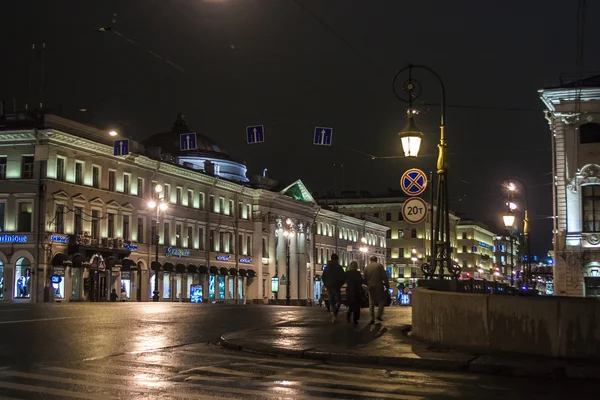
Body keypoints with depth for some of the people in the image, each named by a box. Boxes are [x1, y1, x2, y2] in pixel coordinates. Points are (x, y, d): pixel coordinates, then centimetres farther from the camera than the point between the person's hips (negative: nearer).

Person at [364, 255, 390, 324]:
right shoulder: (379, 265, -3)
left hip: (371, 287, 3)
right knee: (381, 300, 9)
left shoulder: (367, 267, 8)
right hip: (379, 286, -3)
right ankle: (379, 315, -4)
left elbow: (365, 278, 12)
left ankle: (372, 318, 5)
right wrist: (387, 285, -2)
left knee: (371, 303, 8)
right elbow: (384, 276, -7)